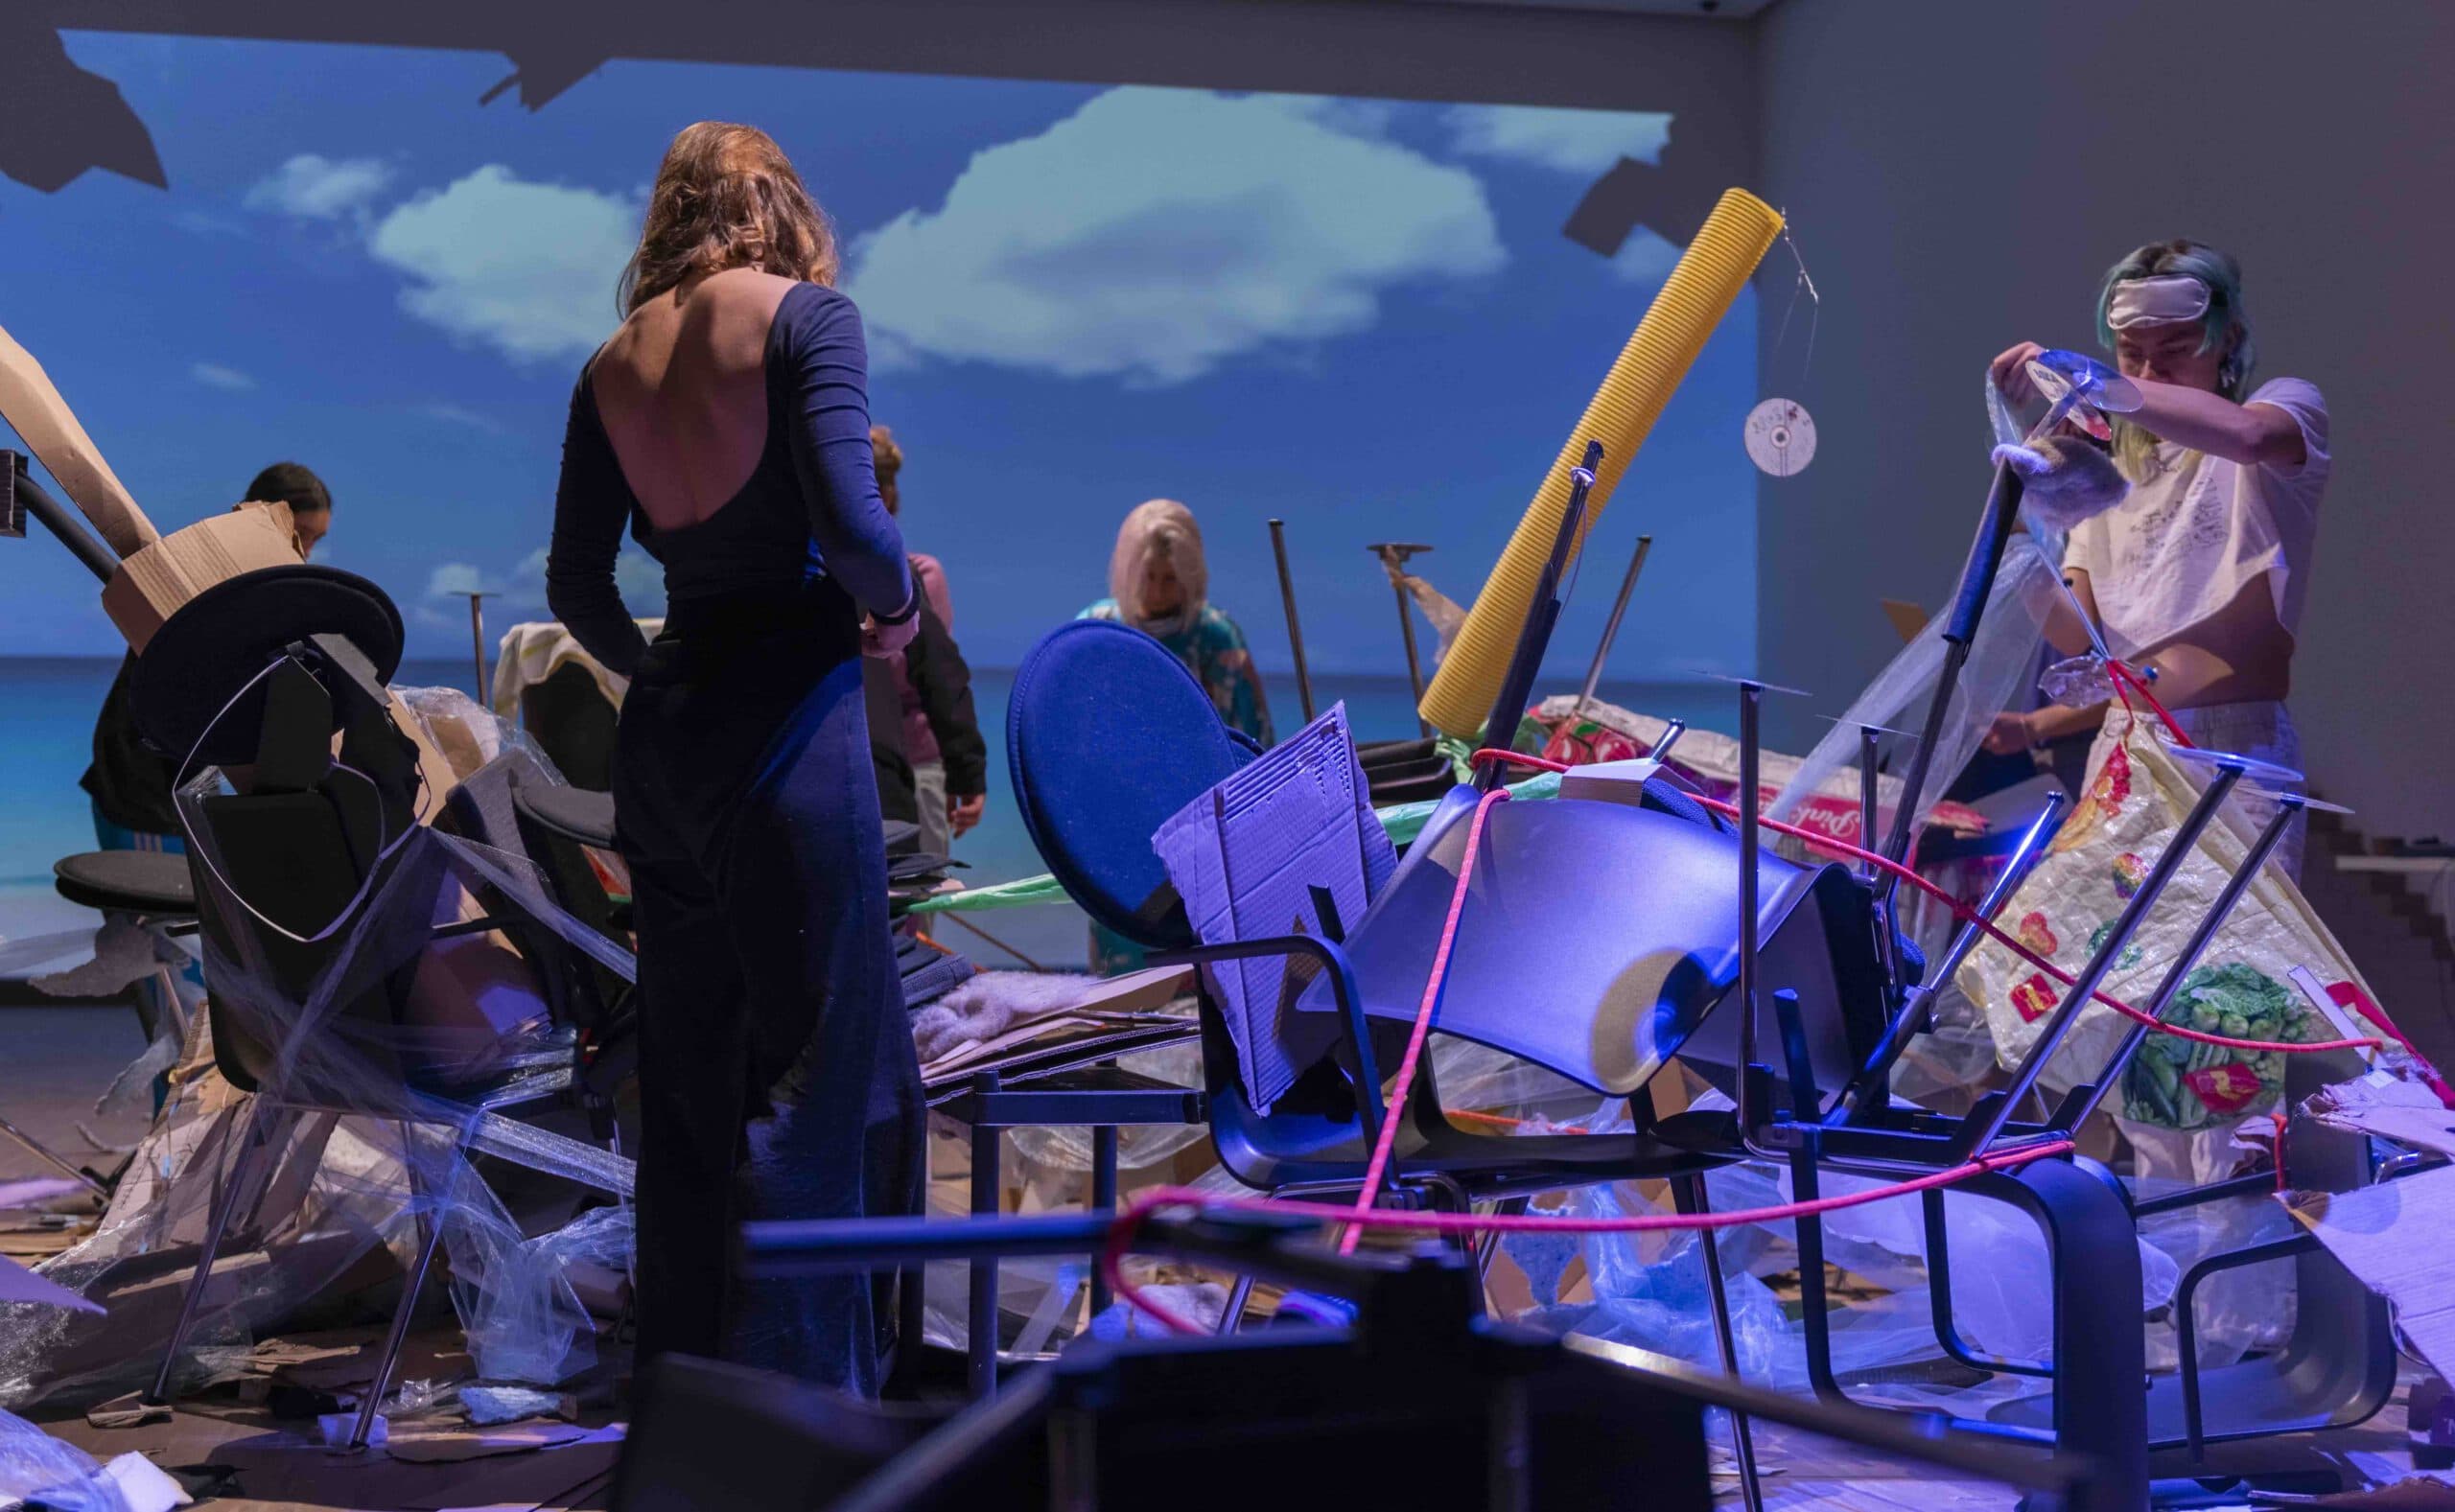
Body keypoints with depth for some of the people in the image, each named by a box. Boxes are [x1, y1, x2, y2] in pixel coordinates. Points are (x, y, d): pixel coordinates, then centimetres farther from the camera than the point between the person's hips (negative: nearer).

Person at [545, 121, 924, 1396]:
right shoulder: (805, 314, -5)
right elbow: (852, 527, -17)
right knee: (815, 1076, 0)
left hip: (664, 734, 6)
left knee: (687, 1076, 14)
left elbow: (575, 584, 11)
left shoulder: (612, 365, 11)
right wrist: (894, 606, 2)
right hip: (789, 720, -6)